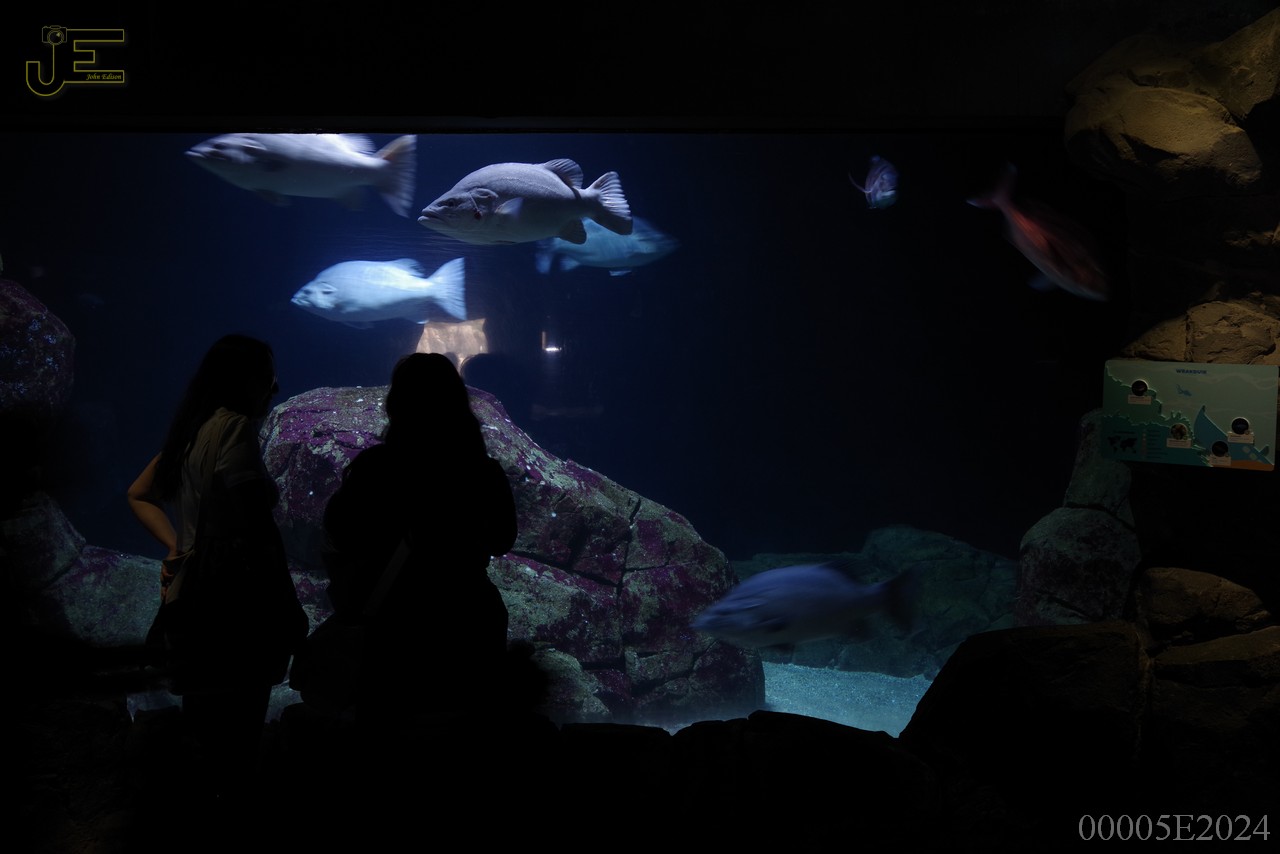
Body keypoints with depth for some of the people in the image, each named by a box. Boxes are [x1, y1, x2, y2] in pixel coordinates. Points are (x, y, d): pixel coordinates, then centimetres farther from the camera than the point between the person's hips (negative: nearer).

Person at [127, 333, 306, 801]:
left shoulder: (193, 430, 11)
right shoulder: (236, 427, -16)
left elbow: (140, 495, 22)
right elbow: (257, 527, -23)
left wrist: (176, 547, 11)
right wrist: (288, 611, -19)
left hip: (192, 598, 9)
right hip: (232, 604, -9)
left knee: (205, 727, 20)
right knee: (235, 733, 0)